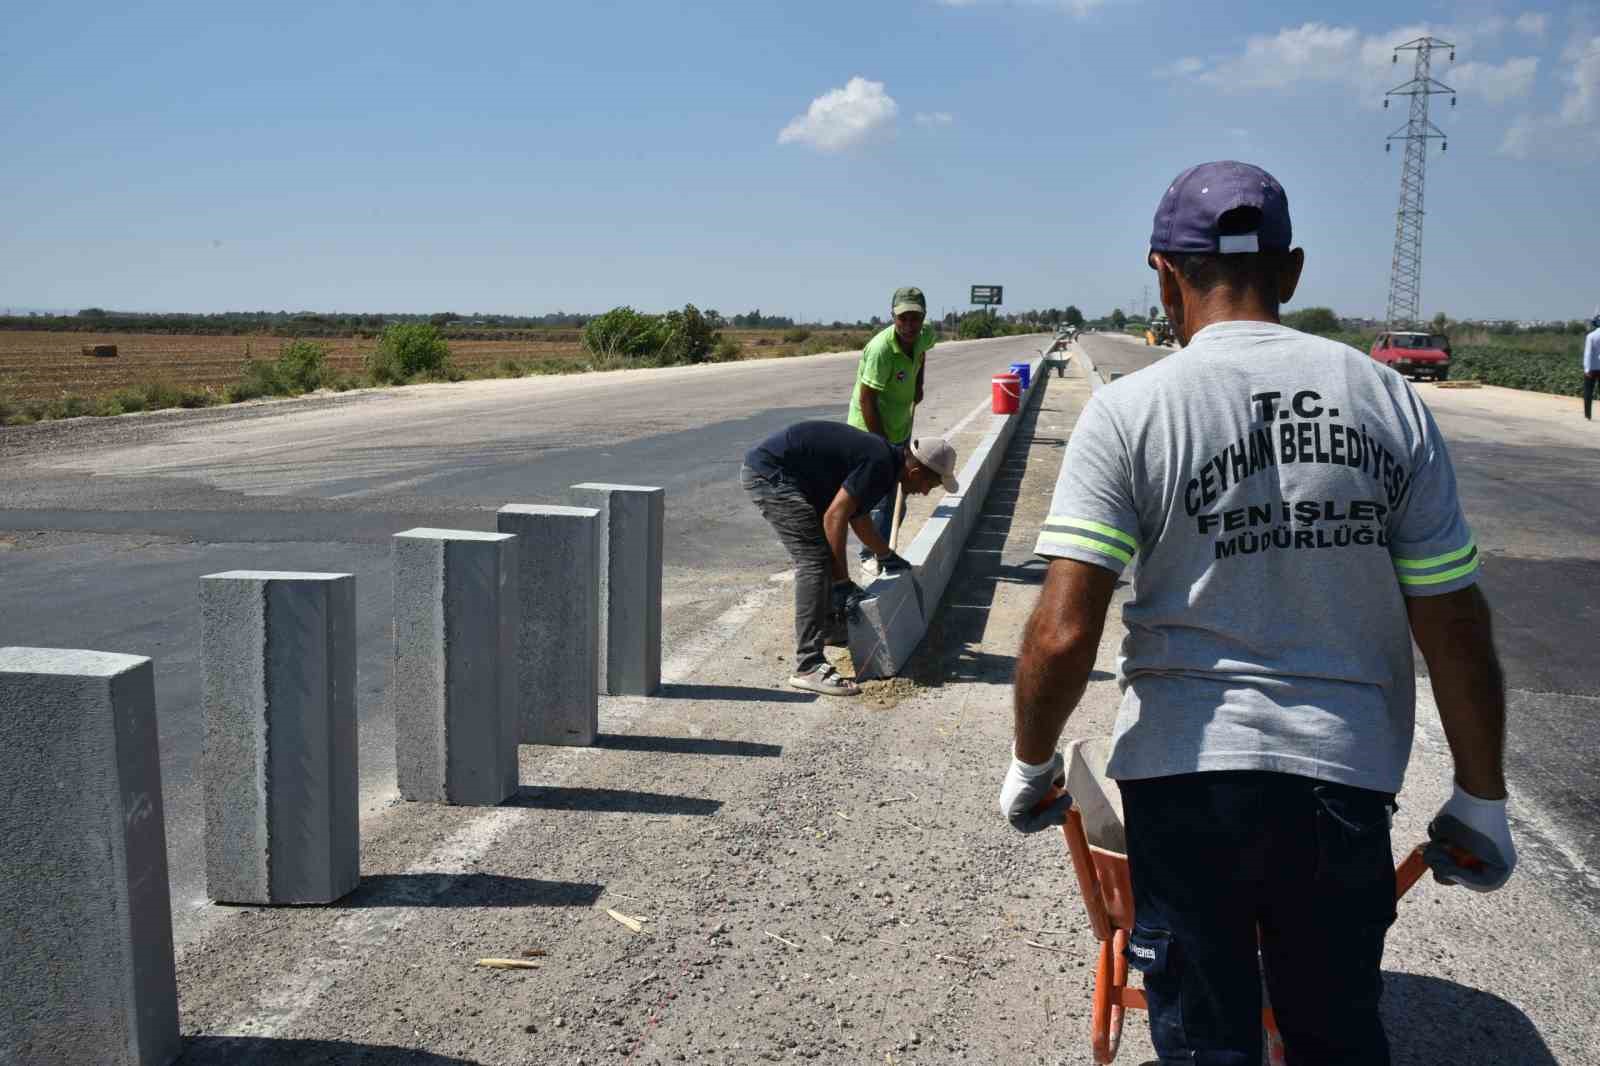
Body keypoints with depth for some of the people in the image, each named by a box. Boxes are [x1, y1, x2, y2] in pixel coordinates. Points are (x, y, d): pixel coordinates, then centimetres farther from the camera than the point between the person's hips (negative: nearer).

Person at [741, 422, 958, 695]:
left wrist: (889, 557, 43)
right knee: (814, 559, -13)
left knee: (824, 551, 22)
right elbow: (834, 517, -23)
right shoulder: (879, 465, -17)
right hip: (768, 473, -11)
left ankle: (828, 624, 38)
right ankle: (808, 667, -14)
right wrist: (842, 583, -20)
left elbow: (858, 518, 29)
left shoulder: (884, 459, 13)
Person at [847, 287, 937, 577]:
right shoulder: (880, 349, -29)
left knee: (897, 499, 15)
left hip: (899, 430, 8)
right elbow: (866, 401, -25)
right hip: (870, 431, -8)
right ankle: (870, 559, 6)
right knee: (881, 499, -9)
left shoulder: (925, 334, -6)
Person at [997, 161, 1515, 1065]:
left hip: (1188, 771, -2)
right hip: (1348, 775, 3)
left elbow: (1063, 635, -15)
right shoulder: (1390, 400, -1)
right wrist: (1482, 802, 11)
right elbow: (1457, 632, 0)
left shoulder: (1129, 412, -9)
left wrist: (1033, 763, 1)